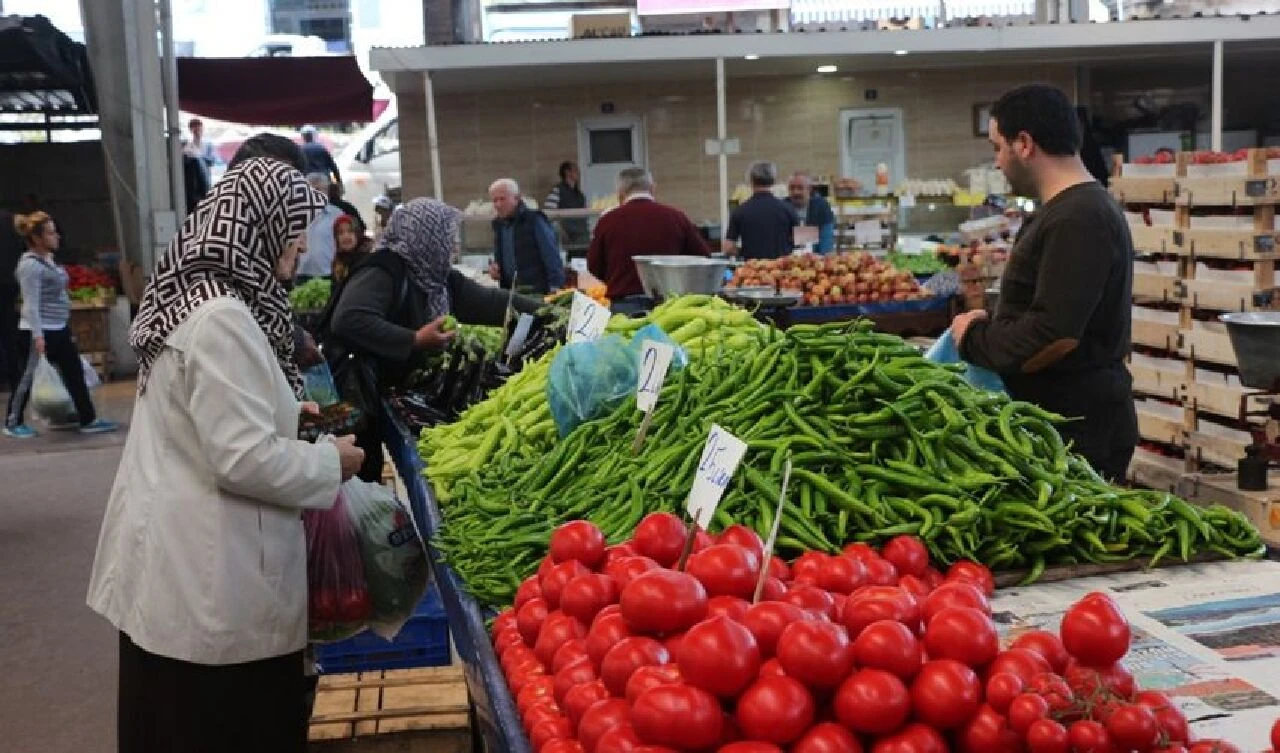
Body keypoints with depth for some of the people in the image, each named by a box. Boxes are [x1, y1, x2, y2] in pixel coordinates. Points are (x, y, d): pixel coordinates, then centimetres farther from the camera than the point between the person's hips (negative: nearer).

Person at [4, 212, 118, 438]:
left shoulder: (49, 259, 11)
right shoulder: (30, 264, -17)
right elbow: (31, 303, -21)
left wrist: (66, 328, 21)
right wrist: (37, 335, -25)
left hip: (59, 329, 9)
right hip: (38, 331, -9)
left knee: (75, 374, 8)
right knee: (27, 377, 2)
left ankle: (88, 420, 12)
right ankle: (12, 423, 16)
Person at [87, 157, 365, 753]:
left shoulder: (193, 299, 9)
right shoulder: (222, 319, -22)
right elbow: (244, 459, -24)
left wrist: (288, 412, 15)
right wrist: (330, 461, -9)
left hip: (178, 567, 10)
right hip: (207, 584, -10)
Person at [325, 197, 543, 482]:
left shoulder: (437, 277, 6)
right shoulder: (382, 273, -19)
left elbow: (489, 301, 14)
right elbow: (347, 320, -33)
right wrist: (415, 341, -29)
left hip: (397, 393, 8)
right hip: (359, 398, -8)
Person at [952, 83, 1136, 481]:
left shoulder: (1076, 220, -19)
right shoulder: (1082, 207, 14)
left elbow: (1054, 336, -26)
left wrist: (974, 339, -12)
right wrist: (993, 324, 9)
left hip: (1077, 429, -10)